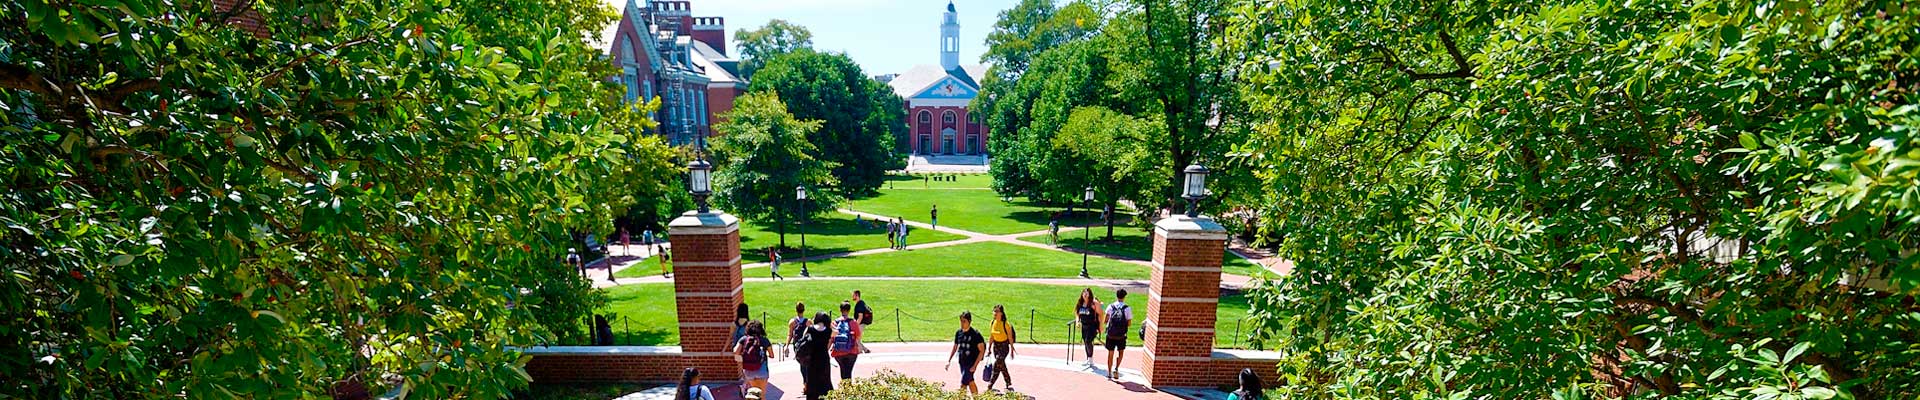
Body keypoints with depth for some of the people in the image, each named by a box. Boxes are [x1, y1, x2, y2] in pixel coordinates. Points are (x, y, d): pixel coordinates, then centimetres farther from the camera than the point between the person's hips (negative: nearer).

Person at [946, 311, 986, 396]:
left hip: (971, 363, -6)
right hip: (962, 363, 6)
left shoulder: (975, 334, -13)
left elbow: (981, 351, -11)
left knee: (963, 384, -9)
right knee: (970, 383, 16)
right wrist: (949, 361, 11)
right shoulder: (958, 333, 3)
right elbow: (955, 348, 16)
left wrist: (975, 365, -16)